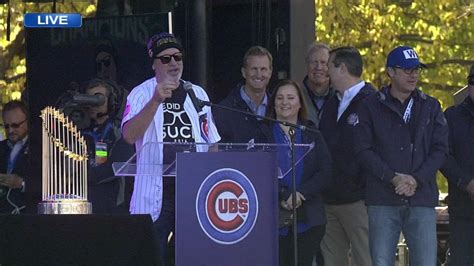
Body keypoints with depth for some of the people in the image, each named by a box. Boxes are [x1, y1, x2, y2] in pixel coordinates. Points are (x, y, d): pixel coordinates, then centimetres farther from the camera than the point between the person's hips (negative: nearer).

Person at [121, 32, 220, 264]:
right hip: (155, 195, -3)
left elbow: (212, 143, 16)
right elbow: (129, 136, -15)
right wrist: (156, 101, -23)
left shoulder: (198, 94, 13)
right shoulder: (142, 94, 1)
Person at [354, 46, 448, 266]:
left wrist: (416, 179, -9)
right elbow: (363, 150, -1)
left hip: (422, 200, 1)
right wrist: (393, 178, -12)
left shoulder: (431, 107, 13)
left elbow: (440, 150, 6)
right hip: (383, 201, -1)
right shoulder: (371, 107, 7)